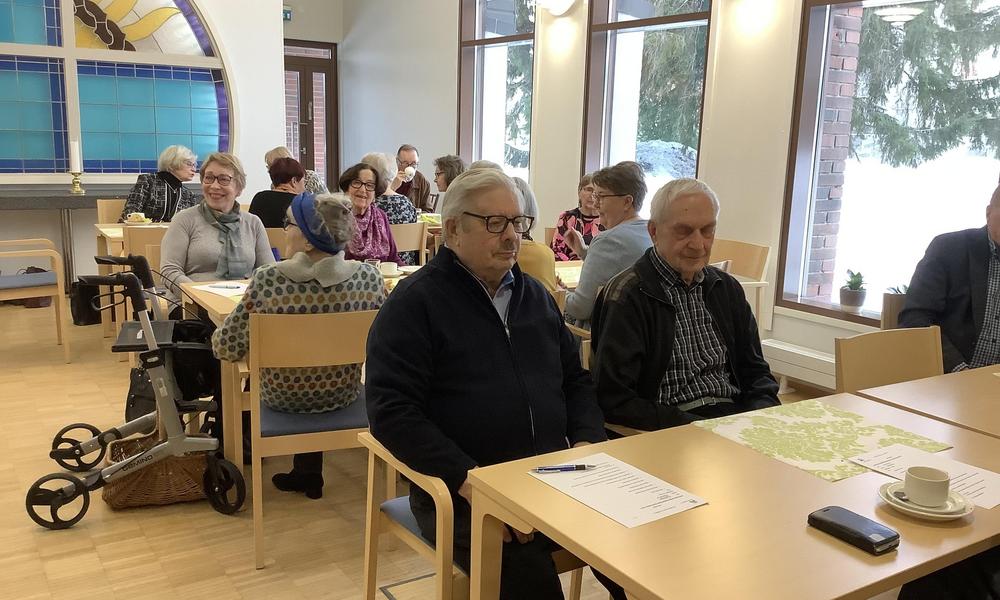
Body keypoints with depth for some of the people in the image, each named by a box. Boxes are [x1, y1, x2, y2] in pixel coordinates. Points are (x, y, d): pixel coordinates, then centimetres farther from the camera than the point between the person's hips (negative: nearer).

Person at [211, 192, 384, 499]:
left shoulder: (266, 281, -25)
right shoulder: (368, 277, -19)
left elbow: (228, 348, -16)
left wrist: (217, 334, 7)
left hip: (283, 398, -1)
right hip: (342, 395, 1)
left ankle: (306, 472, 49)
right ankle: (307, 472, 41)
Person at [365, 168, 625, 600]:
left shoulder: (536, 296, 16)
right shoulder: (415, 302, -4)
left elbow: (576, 380, 22)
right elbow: (391, 411, -12)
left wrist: (586, 442, 2)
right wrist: (468, 479, -20)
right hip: (461, 493, -5)